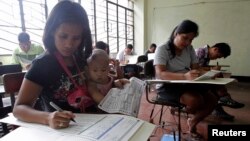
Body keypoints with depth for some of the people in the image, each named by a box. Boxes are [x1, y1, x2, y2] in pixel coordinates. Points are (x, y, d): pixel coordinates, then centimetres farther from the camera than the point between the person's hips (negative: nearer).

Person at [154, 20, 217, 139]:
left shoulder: (190, 49, 3)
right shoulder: (162, 49, -16)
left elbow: (196, 68, 2)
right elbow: (160, 74, -29)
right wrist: (184, 76, -44)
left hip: (186, 84, 7)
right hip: (167, 87, -6)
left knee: (212, 99, -6)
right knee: (196, 100, -28)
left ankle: (193, 122, 20)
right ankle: (187, 111, 12)